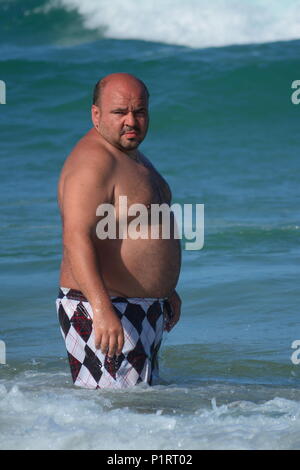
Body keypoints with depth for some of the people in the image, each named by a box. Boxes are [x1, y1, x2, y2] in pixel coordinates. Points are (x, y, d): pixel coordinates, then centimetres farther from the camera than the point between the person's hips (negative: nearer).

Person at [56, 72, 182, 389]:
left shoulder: (131, 156, 15)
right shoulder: (91, 162, -18)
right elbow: (76, 238, -31)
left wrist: (166, 291, 33)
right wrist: (102, 309, -41)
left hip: (144, 312, 10)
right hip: (107, 314, -10)